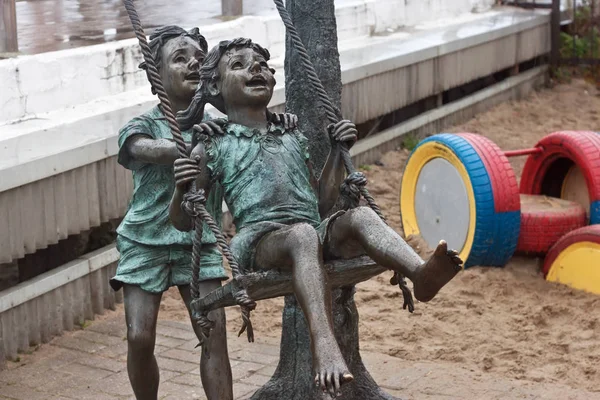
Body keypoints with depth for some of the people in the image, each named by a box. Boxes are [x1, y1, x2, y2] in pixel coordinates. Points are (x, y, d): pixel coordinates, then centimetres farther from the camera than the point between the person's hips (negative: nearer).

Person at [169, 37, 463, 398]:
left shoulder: (293, 138, 28)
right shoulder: (214, 147, 15)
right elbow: (183, 222, 13)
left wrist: (338, 151, 18)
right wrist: (182, 188, -9)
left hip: (317, 231, 4)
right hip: (258, 239, -4)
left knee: (360, 216, -27)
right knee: (302, 234, -38)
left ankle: (423, 274, -55)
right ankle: (325, 345, -58)